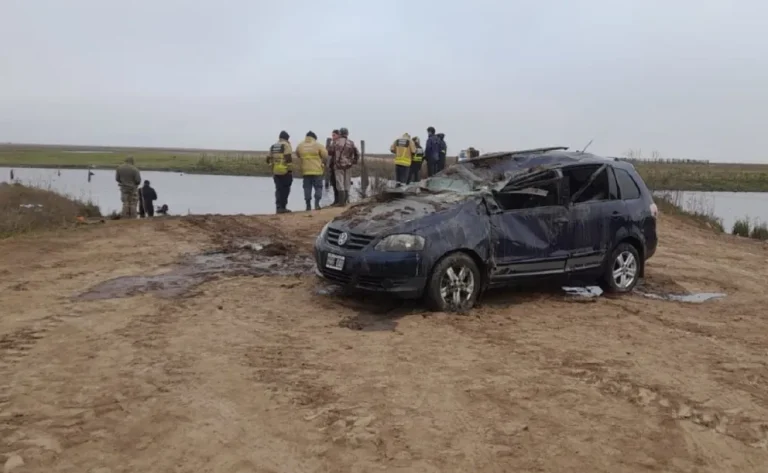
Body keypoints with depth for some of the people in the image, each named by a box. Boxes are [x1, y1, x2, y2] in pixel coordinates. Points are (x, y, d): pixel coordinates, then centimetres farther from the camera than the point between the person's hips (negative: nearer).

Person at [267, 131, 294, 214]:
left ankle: (278, 207, 6)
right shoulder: (286, 145, -6)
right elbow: (288, 158, -16)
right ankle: (282, 207, 2)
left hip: (276, 172, 6)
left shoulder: (273, 146, 14)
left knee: (278, 189, 10)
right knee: (285, 189, 2)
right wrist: (290, 170, -14)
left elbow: (268, 159, 14)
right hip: (285, 171, -6)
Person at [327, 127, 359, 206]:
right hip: (348, 166, 3)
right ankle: (345, 201, 12)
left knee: (340, 185, -2)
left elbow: (330, 152, -2)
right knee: (347, 184, 10)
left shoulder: (335, 142, -4)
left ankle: (341, 202, -6)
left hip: (338, 166, -2)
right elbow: (357, 154, 5)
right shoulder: (351, 143, 4)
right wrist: (354, 162, 15)